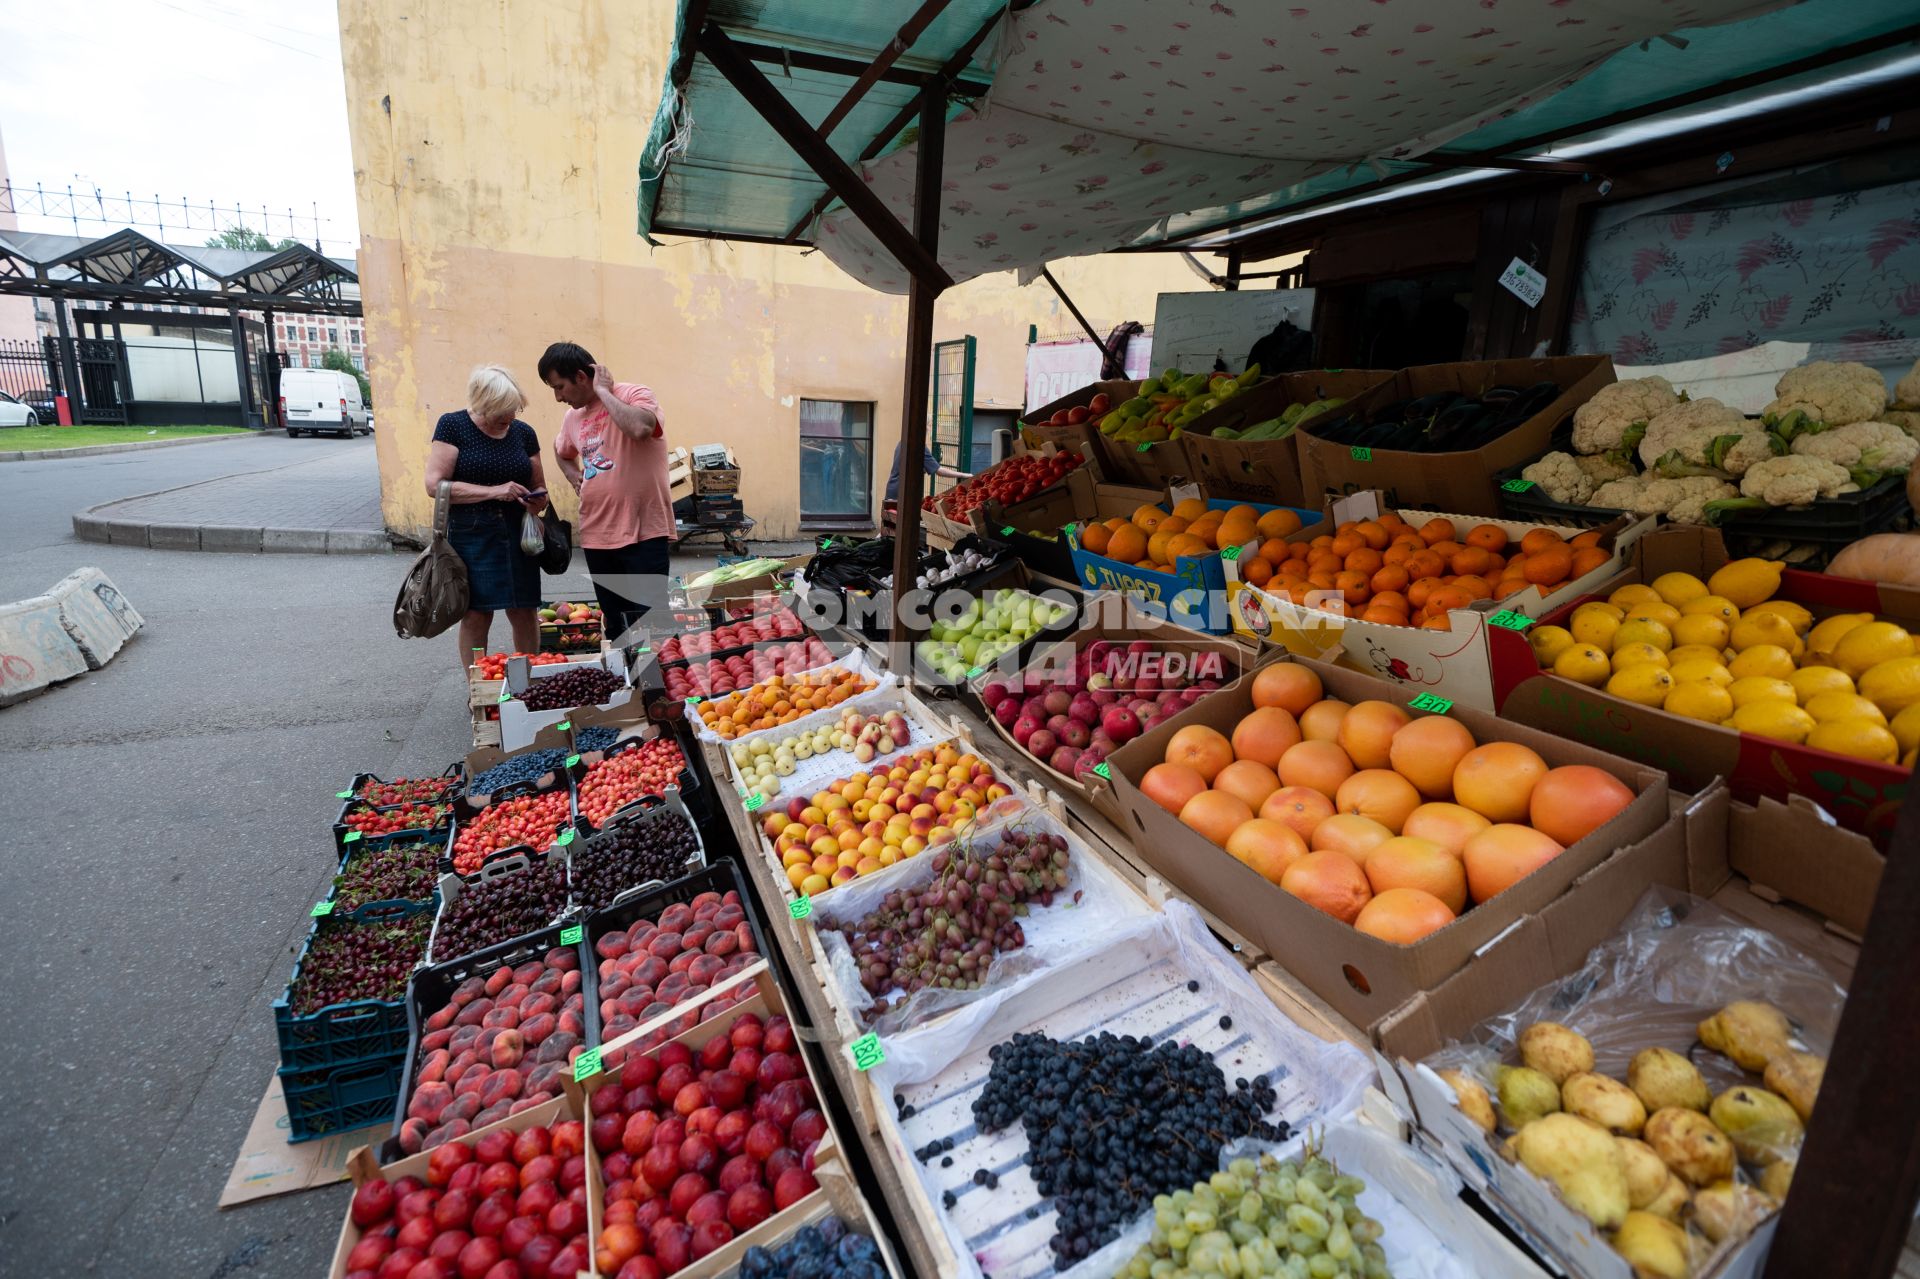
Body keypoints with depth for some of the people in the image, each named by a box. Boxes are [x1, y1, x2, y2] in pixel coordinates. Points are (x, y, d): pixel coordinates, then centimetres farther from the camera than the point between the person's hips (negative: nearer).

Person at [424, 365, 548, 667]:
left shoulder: (523, 432, 7)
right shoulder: (453, 425, -4)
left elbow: (539, 486, 17)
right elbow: (435, 485, -11)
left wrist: (538, 499, -7)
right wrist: (493, 491, -20)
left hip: (517, 535, 3)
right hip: (471, 535, -3)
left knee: (523, 614, 5)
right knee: (475, 616, 2)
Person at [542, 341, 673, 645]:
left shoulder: (634, 395, -6)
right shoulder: (573, 417, 14)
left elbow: (640, 427, -30)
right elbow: (562, 453, 35)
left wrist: (603, 391, -16)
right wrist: (574, 476, 14)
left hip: (643, 532, -7)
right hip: (596, 535, 7)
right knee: (615, 627, 13)